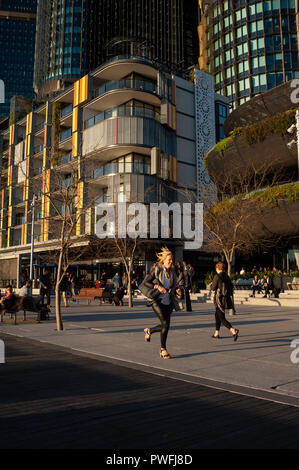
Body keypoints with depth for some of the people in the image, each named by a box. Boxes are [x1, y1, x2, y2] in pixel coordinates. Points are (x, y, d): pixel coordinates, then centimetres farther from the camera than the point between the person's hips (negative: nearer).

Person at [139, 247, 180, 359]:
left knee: (165, 325, 3)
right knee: (165, 323, -16)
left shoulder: (172, 273, 10)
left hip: (168, 302, 6)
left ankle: (149, 331, 35)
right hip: (157, 300, -6)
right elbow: (145, 283, -6)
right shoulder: (157, 270, -6)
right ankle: (163, 350, 0)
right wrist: (158, 286, -16)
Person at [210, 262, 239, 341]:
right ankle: (216, 333, 27)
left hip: (219, 299, -8)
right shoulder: (227, 276, 8)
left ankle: (233, 331, -25)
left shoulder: (217, 276, -13)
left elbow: (213, 288, -11)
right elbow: (231, 287, 10)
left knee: (222, 318, -6)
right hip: (226, 298, 8)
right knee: (217, 315, 22)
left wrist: (211, 285, 11)